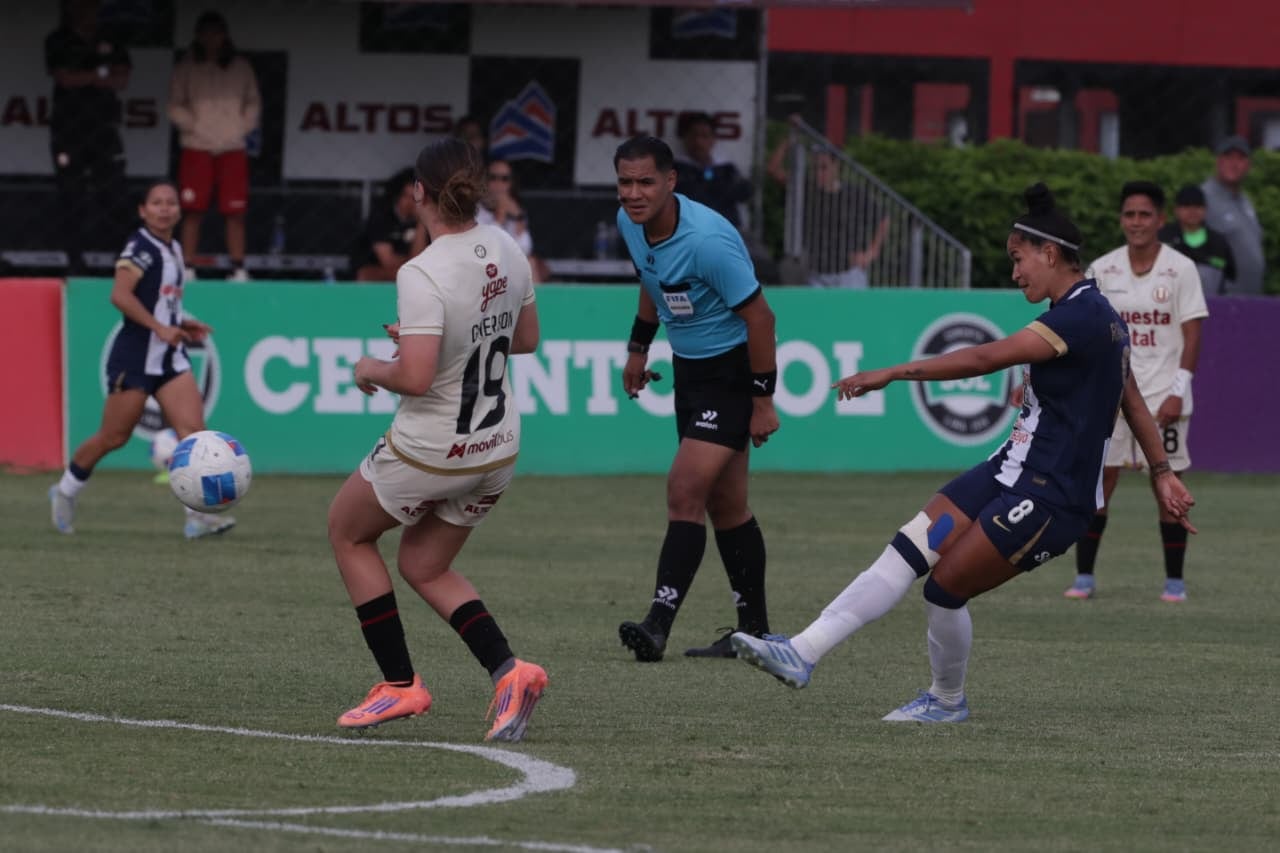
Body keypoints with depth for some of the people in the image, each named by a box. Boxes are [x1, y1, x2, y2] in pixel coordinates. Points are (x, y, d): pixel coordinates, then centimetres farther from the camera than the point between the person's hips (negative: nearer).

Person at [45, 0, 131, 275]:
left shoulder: (110, 43, 13)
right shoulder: (58, 42, 5)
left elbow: (122, 78, 2)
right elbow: (64, 77, -8)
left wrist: (83, 77, -9)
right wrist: (101, 74, -4)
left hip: (105, 128, 2)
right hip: (69, 127, -2)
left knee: (112, 194, -6)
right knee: (72, 197, -3)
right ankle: (75, 260, 1)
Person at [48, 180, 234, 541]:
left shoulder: (174, 249, 14)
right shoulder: (141, 248, -12)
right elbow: (120, 294, -25)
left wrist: (181, 324, 12)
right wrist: (159, 328, -29)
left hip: (170, 357, 7)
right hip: (135, 358, -7)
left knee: (192, 430, -9)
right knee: (114, 437, 2)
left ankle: (198, 516, -12)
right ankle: (65, 492, 25)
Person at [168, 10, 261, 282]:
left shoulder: (240, 68, 7)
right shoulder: (186, 68, 4)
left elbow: (253, 103, 11)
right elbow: (175, 106, 4)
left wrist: (242, 127, -4)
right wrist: (193, 125, -9)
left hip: (233, 148, 1)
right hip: (197, 147, -1)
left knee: (236, 213, -2)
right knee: (193, 211, -2)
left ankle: (238, 269, 2)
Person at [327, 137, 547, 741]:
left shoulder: (423, 275, -25)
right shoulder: (506, 250, -2)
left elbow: (416, 377, -30)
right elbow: (526, 339, 12)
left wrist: (371, 370, -9)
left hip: (429, 452, -7)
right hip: (496, 450, 7)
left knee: (347, 532, 21)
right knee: (424, 568, 24)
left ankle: (399, 684, 17)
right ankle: (508, 670, 2)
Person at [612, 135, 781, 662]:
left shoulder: (708, 239, -28)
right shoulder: (630, 224, -4)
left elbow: (758, 315, -21)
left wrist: (763, 400, -18)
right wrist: (638, 347, 23)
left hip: (733, 369, -8)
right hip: (689, 366, 8)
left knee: (686, 492, -17)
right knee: (724, 503, 12)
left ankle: (658, 625, -22)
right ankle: (754, 629, 20)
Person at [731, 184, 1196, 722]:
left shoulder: (1082, 316, -20)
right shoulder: (1096, 315, 13)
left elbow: (988, 358, -26)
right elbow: (1133, 401, 22)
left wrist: (893, 374, -25)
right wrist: (1162, 473, 28)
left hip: (1049, 497, -10)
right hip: (1012, 472, 10)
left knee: (944, 587, -6)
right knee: (906, 552, -2)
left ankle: (947, 699, 19)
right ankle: (804, 652, -5)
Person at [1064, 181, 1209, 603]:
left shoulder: (1181, 269, -4)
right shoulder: (1102, 270, 4)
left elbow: (1192, 335, -5)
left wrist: (1178, 391, -13)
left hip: (1163, 394, -2)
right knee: (1096, 480, -3)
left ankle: (1174, 579, 9)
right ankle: (1084, 575, 3)